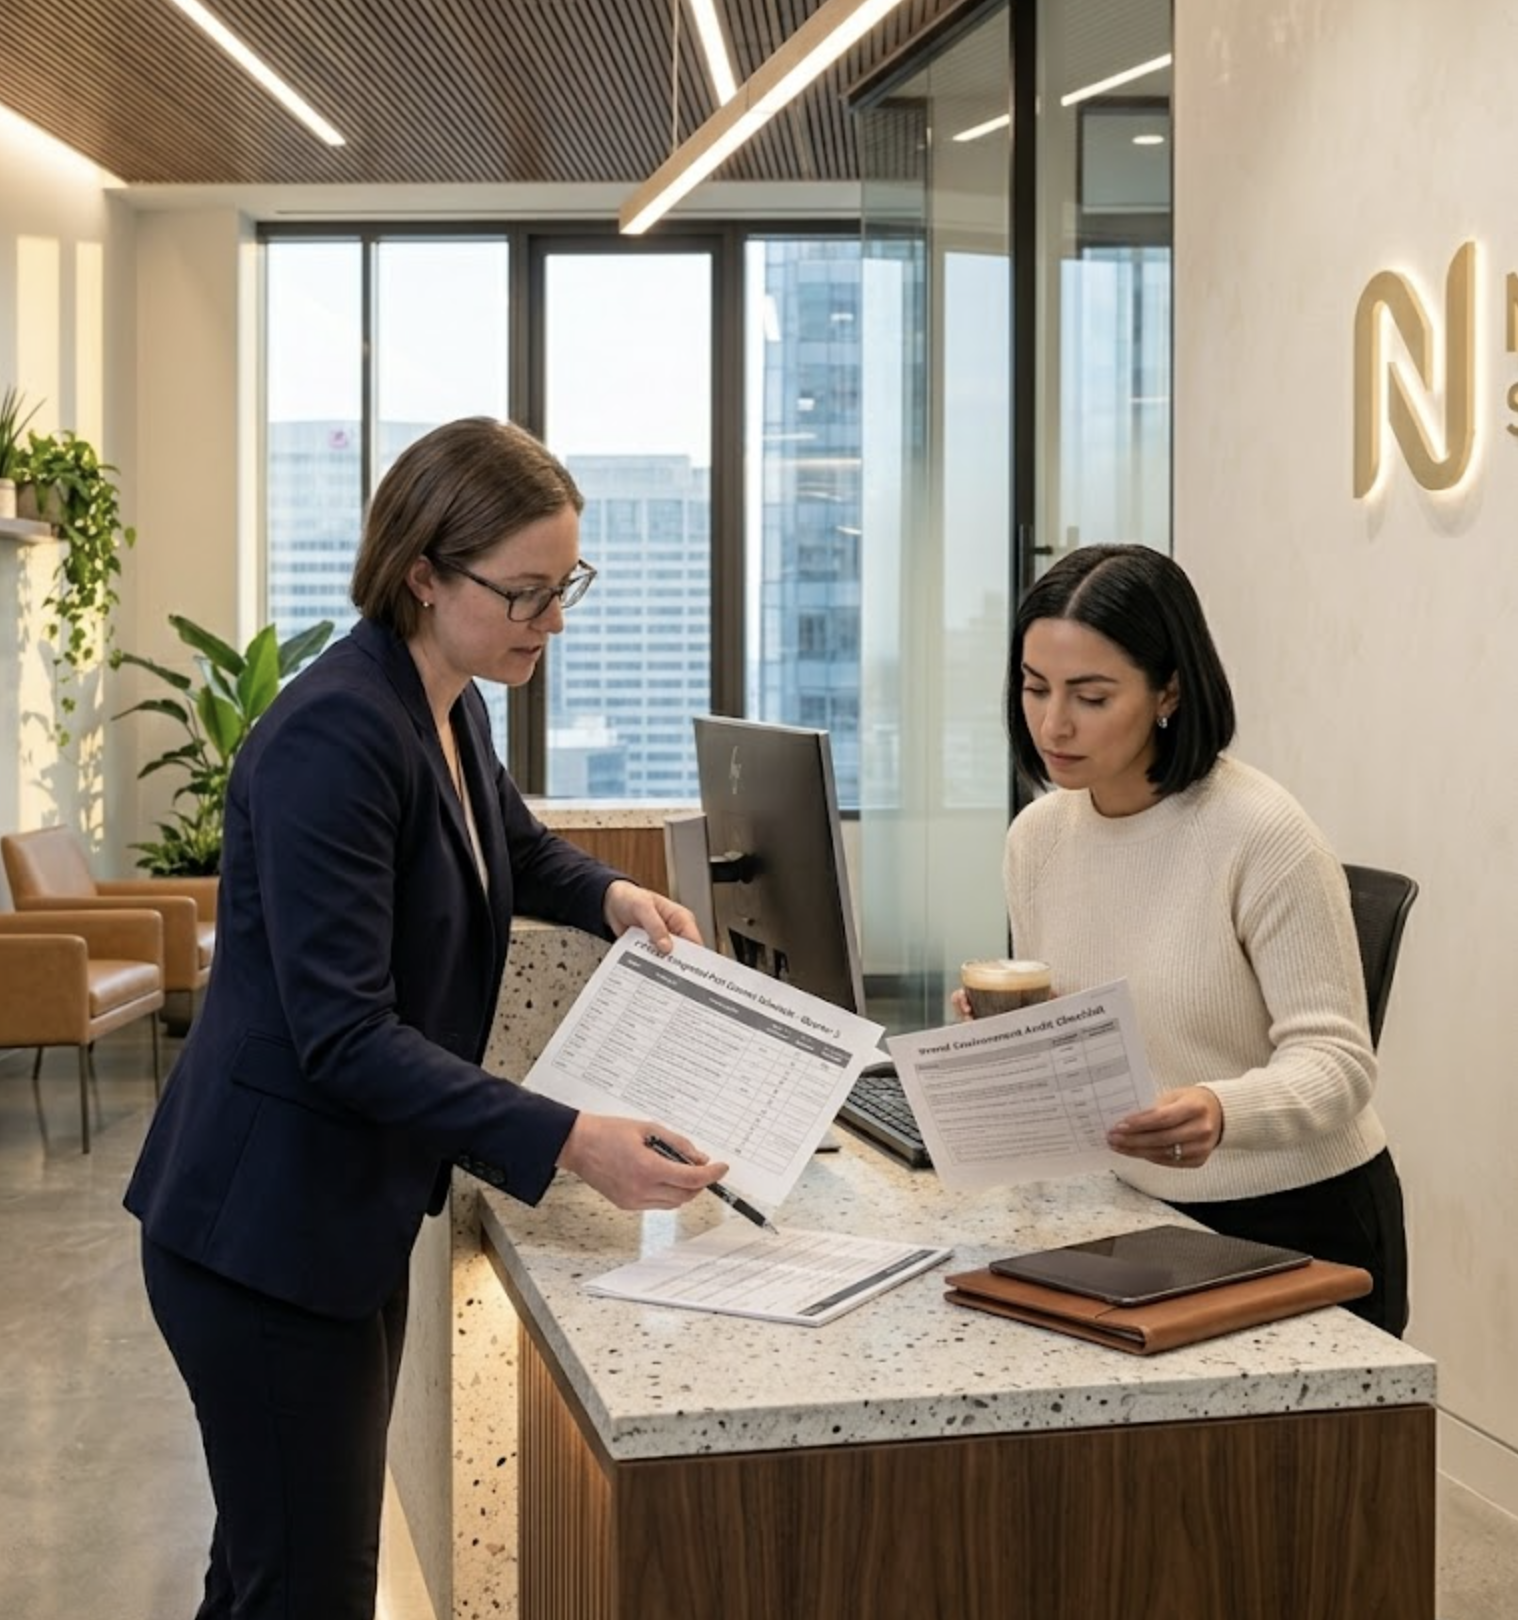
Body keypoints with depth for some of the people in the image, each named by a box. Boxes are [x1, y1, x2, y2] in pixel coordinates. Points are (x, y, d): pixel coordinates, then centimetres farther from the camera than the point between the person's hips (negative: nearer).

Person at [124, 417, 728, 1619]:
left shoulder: (451, 704, 6)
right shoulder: (335, 732, -22)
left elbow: (513, 846, 28)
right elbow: (343, 1033, -26)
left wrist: (614, 898, 8)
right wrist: (570, 1144, -32)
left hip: (351, 1214, 9)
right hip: (268, 1234, -9)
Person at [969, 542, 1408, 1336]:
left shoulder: (1263, 837, -18)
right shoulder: (1036, 837, 1)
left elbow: (1335, 1058, -18)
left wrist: (1222, 1113, -38)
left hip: (1299, 1223, -4)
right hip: (1141, 1218, 5)